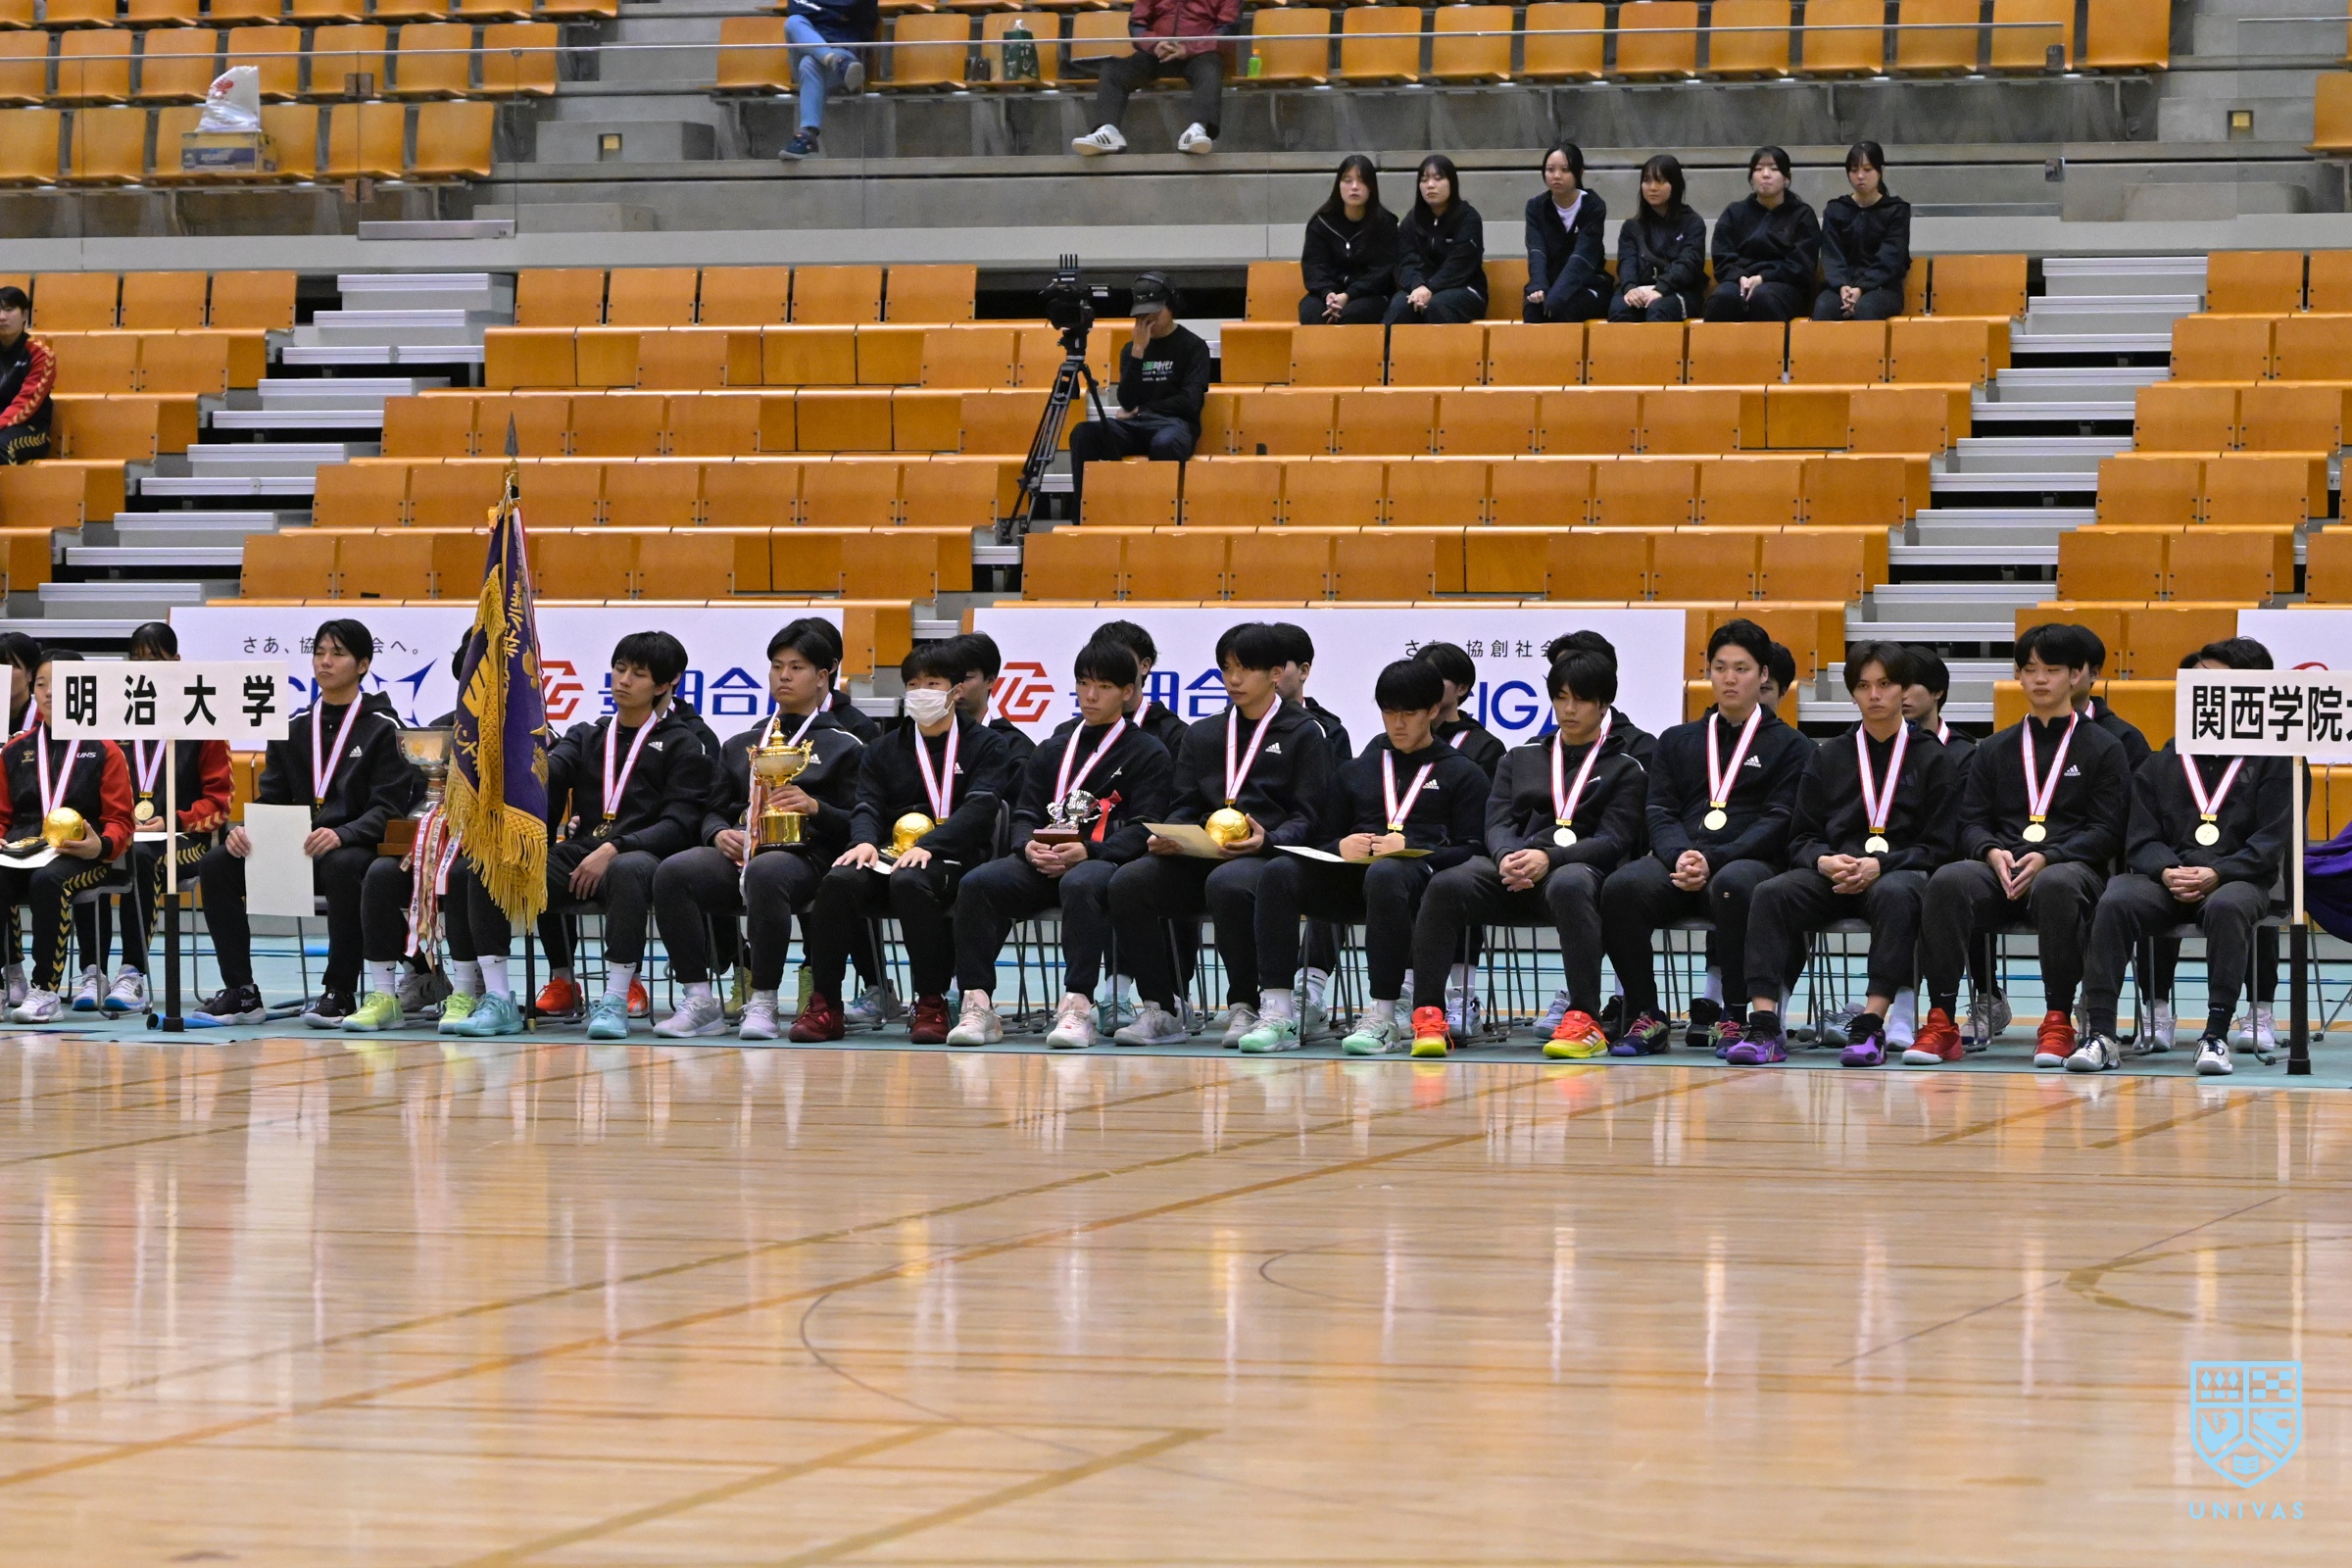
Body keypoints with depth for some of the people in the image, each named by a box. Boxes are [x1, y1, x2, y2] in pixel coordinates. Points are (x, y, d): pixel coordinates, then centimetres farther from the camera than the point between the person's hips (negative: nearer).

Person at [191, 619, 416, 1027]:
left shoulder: (383, 728, 1)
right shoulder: (294, 728, 17)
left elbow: (388, 808, -8)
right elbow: (271, 799, 14)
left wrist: (341, 835, -27)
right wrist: (245, 830, -10)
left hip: (354, 846, -5)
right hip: (295, 850, 5)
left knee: (343, 866, -40)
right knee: (216, 864, -16)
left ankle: (339, 992, -27)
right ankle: (241, 993, -13)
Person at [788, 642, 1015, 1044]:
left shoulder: (986, 746, 10)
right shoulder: (884, 751, 23)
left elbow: (979, 810, -5)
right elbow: (867, 806, 11)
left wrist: (928, 846, -22)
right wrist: (865, 841, -14)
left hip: (950, 860, -4)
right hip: (888, 858, 4)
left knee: (910, 882, -38)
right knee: (839, 881, -29)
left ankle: (931, 1005, -29)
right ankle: (824, 1006, -25)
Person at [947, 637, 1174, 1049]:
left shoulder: (1149, 754, 9)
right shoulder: (1054, 750, 24)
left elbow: (1143, 829, -4)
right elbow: (1025, 813, 17)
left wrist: (1087, 852, -20)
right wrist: (1029, 847, -9)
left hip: (1106, 862, -5)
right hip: (1043, 865, 5)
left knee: (1079, 885, -41)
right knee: (977, 884, -24)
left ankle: (1077, 1007, -43)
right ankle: (978, 1005, -28)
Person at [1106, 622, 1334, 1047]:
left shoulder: (1303, 733, 11)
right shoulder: (1203, 735, 26)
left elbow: (1307, 820, 2)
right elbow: (1183, 805, 18)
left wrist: (1267, 840, -18)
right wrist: (1165, 837, -5)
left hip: (1269, 856, -5)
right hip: (1199, 858, 5)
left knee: (1226, 883, -40)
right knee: (1128, 881, -25)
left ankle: (1244, 1009, -26)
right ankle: (1158, 1009, -19)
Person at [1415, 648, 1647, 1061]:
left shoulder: (1625, 769, 14)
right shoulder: (1520, 759, 26)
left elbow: (1612, 841, 0)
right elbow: (1497, 822, 13)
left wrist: (1548, 858, -18)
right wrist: (1507, 857, -13)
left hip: (1581, 868, -3)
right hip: (1511, 875, 3)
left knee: (1568, 885, -42)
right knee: (1447, 885, -30)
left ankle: (1585, 1022, -43)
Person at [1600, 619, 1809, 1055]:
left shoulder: (1788, 746, 14)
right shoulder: (1677, 742, 25)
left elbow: (1778, 822, 1)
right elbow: (1660, 812, 13)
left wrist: (1712, 860, -14)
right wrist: (1679, 856, -11)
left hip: (1748, 861, -3)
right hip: (1678, 863, 3)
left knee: (1733, 885, -40)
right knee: (1621, 886, -30)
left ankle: (1731, 1018, -31)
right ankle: (1644, 1017, -22)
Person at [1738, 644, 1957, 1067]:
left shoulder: (1931, 758, 10)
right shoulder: (1829, 758, 20)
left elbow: (1938, 846, 1)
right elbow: (1802, 837, 14)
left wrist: (1879, 866, -15)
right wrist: (1824, 861, -10)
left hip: (1901, 872, -3)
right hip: (1834, 875, 3)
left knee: (1894, 894, -40)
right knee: (1772, 893, -28)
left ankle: (1871, 1026, -46)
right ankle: (1763, 1025, -38)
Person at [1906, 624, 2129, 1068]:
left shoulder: (2102, 748, 12)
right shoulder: (1995, 750, 23)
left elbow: (2106, 831, 2)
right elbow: (1971, 821, 14)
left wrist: (2047, 857, -14)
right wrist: (1993, 852, -10)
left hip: (2071, 866, -3)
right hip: (2000, 869, 3)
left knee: (2054, 885, -41)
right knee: (1948, 881, -32)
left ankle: (2058, 1023, -33)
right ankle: (1941, 1022, -34)